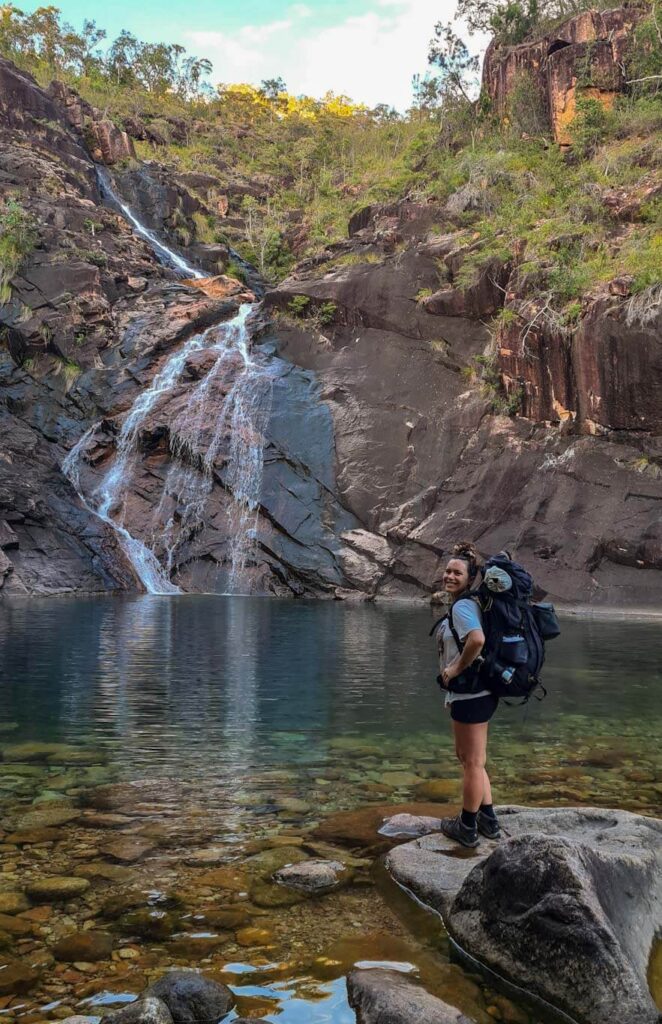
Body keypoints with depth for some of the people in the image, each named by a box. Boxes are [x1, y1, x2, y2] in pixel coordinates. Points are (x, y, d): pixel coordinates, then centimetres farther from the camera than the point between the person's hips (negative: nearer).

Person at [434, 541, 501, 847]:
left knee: (472, 762, 5)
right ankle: (488, 821, 32)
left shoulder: (462, 606, -18)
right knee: (468, 758, 22)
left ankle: (467, 828, 20)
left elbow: (477, 640, -38)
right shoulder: (466, 604, 12)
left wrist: (456, 669, -23)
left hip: (471, 696, -10)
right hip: (472, 694, 10)